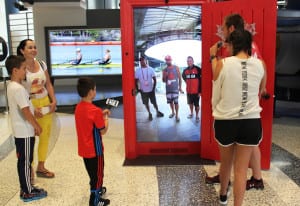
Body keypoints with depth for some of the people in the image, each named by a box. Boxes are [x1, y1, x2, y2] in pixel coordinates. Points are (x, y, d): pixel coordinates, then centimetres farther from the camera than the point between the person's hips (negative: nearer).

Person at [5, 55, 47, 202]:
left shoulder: (11, 86, 9)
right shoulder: (18, 89, -22)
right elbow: (26, 112, -23)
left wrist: (34, 125, 19)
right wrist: (37, 126, -11)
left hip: (19, 131, 10)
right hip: (25, 131, -10)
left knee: (23, 160, 17)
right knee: (25, 161, 1)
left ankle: (26, 188, 29)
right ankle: (28, 193, 14)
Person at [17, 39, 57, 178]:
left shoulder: (42, 64, 4)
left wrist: (53, 101, -2)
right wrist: (31, 108, -19)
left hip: (45, 103, 6)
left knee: (45, 136, 13)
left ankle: (41, 167, 30)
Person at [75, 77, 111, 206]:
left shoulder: (78, 108, 0)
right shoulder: (95, 110, -25)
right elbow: (103, 131, -16)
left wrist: (101, 115, 9)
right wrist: (106, 118, -1)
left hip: (84, 148, 8)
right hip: (94, 149, -8)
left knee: (92, 171, 25)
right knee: (97, 173, 9)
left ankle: (97, 189, 45)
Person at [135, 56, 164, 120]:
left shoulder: (151, 69, -5)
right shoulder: (138, 70, -4)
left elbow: (154, 79, -1)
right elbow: (136, 81, 1)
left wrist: (154, 88, -8)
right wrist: (138, 89, -6)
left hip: (151, 90, -1)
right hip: (143, 91, 1)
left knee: (154, 102, 8)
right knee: (146, 103, 10)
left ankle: (157, 112, 31)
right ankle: (149, 114, 28)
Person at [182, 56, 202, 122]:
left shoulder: (198, 69, -13)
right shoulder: (185, 70, 3)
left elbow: (201, 81, -12)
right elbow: (183, 77, 26)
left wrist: (200, 91, -15)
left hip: (196, 91, -5)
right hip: (188, 91, 5)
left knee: (196, 104, 2)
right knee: (190, 103, 18)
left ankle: (197, 116, 16)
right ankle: (191, 113, 36)